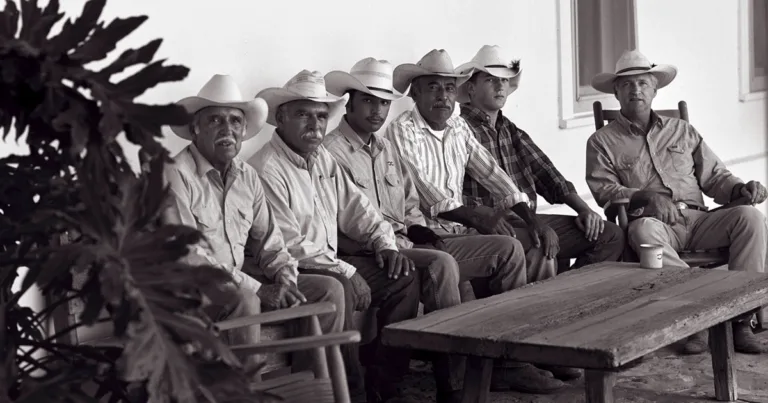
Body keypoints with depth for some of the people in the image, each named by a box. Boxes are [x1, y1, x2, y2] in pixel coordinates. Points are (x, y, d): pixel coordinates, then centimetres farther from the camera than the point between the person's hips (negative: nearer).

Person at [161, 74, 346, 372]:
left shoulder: (247, 176, 12)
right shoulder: (176, 175, -13)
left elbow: (268, 241, 16)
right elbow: (187, 257, -20)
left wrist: (285, 277, -7)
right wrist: (258, 289, -22)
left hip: (240, 279, 8)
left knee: (329, 290, -3)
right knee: (244, 300, -38)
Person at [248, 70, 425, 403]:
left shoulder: (322, 159, 15)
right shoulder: (266, 169, -15)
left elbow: (354, 207, 19)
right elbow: (287, 244, -20)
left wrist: (386, 245, 2)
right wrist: (346, 272, -18)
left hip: (330, 261, 9)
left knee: (403, 277, -1)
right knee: (340, 292, -36)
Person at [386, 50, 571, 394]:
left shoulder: (459, 129, 14)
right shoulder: (402, 132, -10)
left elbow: (492, 174, 9)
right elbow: (428, 194, -20)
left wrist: (531, 217, -3)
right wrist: (477, 218, -30)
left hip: (462, 231, 8)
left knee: (540, 253, -5)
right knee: (509, 248, -24)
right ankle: (511, 361, -15)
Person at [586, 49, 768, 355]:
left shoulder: (681, 131, 23)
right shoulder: (603, 142, 13)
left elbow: (714, 176, 19)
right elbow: (603, 190, -1)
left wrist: (741, 188, -3)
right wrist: (646, 196, -18)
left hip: (696, 219, 4)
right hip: (655, 224, -3)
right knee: (644, 230, -39)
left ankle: (739, 317, -25)